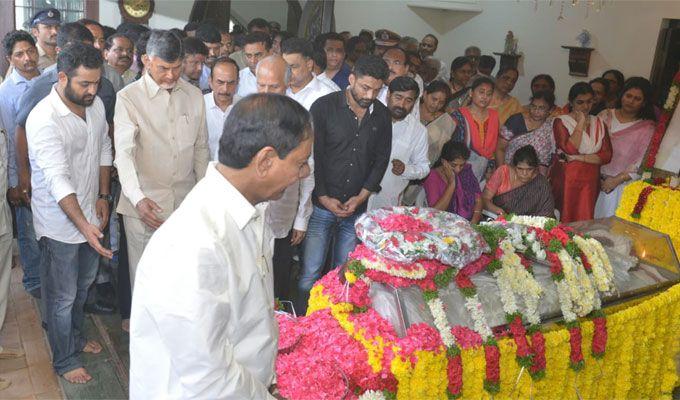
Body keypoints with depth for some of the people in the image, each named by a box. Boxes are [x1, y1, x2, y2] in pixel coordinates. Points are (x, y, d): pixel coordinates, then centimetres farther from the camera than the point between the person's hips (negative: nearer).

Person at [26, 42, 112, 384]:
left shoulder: (96, 104, -2)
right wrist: (84, 225, -39)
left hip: (90, 215, 7)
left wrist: (103, 196, 7)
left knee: (83, 285, 24)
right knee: (62, 296, 9)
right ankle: (64, 359, 28)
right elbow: (57, 179, -32)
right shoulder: (43, 119, -25)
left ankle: (75, 336, 46)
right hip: (60, 224, -7)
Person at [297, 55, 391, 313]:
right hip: (321, 205, -3)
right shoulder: (324, 107, -7)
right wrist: (324, 198, -9)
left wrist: (361, 197, -1)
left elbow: (381, 159, 9)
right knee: (310, 274, 1)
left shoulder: (381, 115, 5)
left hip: (356, 208, 3)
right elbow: (312, 155, -7)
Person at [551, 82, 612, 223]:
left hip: (590, 180, 3)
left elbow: (606, 156, 1)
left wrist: (580, 158, -11)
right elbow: (570, 149, -17)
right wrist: (581, 123, -11)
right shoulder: (561, 122, -1)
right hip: (566, 178, -3)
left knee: (584, 222, 3)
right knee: (565, 220, 0)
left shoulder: (599, 124, 12)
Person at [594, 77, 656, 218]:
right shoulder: (606, 115, 5)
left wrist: (617, 180, -14)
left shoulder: (647, 127, -4)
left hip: (623, 185, -2)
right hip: (595, 180, 3)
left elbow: (643, 161, -9)